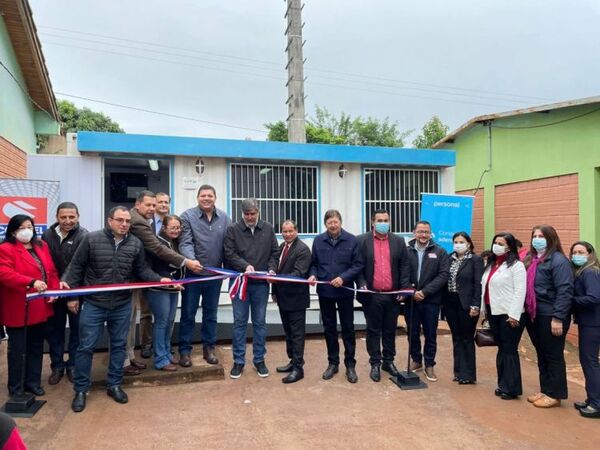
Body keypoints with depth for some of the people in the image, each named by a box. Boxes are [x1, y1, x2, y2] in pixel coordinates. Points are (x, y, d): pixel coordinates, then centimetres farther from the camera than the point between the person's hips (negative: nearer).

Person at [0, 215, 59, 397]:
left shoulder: (42, 246, 9)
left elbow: (51, 271, 10)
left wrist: (54, 291, -4)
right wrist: (31, 282, -35)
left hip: (40, 308, 6)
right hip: (18, 310, -6)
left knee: (36, 347, 16)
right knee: (17, 350, 7)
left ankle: (33, 382, 30)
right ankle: (15, 388, 22)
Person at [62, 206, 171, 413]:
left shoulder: (136, 244, -2)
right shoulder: (91, 239, -10)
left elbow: (142, 270, 6)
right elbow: (76, 267, -3)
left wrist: (160, 279, -9)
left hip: (122, 305, 3)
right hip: (93, 304, -2)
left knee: (119, 345, 13)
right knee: (86, 347, 6)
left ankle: (114, 385, 30)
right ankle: (81, 390, 23)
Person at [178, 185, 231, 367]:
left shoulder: (224, 218, 2)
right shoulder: (188, 216, -7)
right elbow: (185, 243, -15)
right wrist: (191, 260, -32)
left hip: (215, 274, 3)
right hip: (193, 273, -3)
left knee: (211, 313, 15)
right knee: (188, 314, 6)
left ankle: (209, 347, 28)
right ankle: (185, 350, 19)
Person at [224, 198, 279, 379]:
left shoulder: (268, 228, 6)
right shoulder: (233, 229, -2)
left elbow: (274, 252, 8)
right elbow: (229, 254, -8)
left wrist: (272, 269, -8)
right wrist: (245, 266, -22)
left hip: (261, 283, 2)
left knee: (260, 322, 10)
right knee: (239, 322, 6)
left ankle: (259, 359, 22)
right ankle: (238, 361, 18)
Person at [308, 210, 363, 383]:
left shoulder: (351, 240, -6)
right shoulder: (318, 241, 2)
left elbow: (358, 265, -6)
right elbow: (314, 263, 9)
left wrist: (343, 278, -18)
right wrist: (313, 275, -11)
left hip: (345, 291, -2)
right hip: (324, 291, 2)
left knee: (348, 328, 7)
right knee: (329, 328, 12)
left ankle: (350, 365, 20)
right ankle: (333, 363, 26)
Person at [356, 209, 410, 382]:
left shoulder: (399, 241, 6)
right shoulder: (361, 240, -2)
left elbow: (405, 266, 5)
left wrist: (404, 289, -4)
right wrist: (362, 285, -14)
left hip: (393, 295, 2)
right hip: (371, 295, -2)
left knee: (390, 330, 13)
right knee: (373, 331, 8)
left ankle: (389, 361, 27)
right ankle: (375, 364, 20)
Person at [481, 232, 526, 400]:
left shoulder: (516, 265, -9)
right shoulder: (491, 264, 15)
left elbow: (519, 291, -15)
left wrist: (514, 315, -19)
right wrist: (484, 310, 14)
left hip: (509, 314, -7)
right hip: (493, 313, 7)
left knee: (509, 350, -1)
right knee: (501, 349, 14)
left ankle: (511, 388, 8)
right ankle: (503, 384, 24)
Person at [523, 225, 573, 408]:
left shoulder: (558, 260, -12)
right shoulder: (531, 260, 12)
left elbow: (564, 291, -19)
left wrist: (558, 318, -22)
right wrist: (526, 310, 11)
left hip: (550, 316, -8)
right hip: (533, 315, 8)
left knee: (553, 356, 4)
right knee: (541, 355, 16)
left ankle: (555, 394, 16)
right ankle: (545, 390, 28)